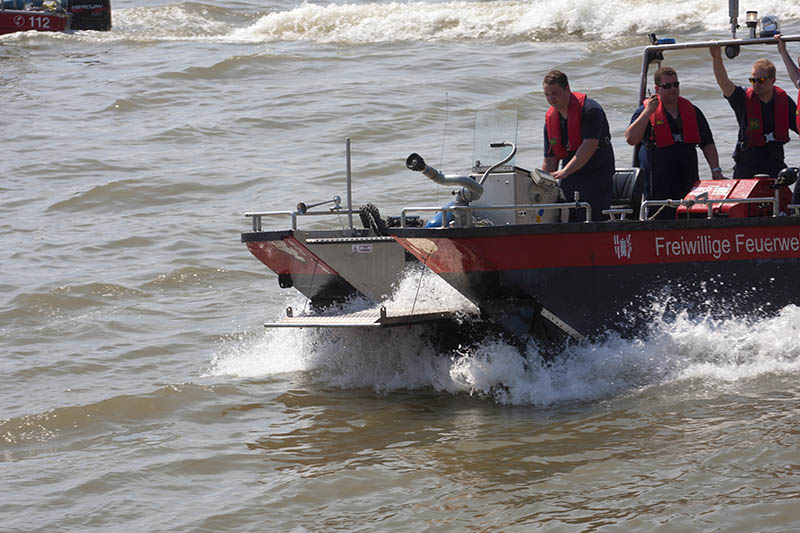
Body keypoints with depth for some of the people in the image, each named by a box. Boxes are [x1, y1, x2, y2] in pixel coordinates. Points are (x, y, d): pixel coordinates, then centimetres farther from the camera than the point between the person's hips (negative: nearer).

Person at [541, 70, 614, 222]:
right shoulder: (550, 118, 9)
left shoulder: (590, 109, -13)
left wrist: (565, 172, -29)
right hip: (568, 179, 7)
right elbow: (550, 160, 13)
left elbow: (589, 146, -22)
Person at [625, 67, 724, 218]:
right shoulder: (645, 112, 2)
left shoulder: (692, 111, 14)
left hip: (689, 183, 4)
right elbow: (631, 139, -13)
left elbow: (707, 144, 16)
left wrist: (716, 170, 3)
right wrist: (648, 112, -16)